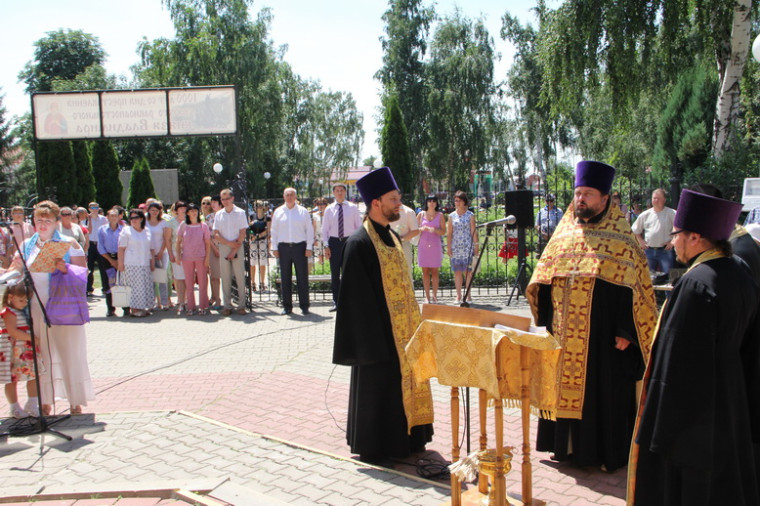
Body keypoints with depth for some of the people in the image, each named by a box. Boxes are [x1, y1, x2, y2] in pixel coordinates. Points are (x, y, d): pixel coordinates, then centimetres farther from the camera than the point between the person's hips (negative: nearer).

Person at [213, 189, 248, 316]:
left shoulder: (240, 212, 2)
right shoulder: (218, 214, 9)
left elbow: (243, 233, -3)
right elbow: (216, 235, 5)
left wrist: (234, 250, -10)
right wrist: (229, 243, -9)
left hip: (237, 247, -2)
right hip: (223, 248, 2)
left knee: (240, 276, -3)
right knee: (225, 278, 2)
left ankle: (241, 305, 2)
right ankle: (227, 306, 8)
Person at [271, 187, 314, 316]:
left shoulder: (303, 212, 5)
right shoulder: (278, 212, 9)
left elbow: (309, 230, 4)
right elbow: (274, 230, 11)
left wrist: (309, 247, -2)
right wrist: (274, 248, 5)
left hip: (299, 246, -1)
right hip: (283, 247, 2)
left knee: (302, 277, 0)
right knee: (285, 278, 5)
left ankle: (304, 306, 9)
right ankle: (287, 306, 14)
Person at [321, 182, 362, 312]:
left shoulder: (353, 207, 3)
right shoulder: (329, 209, 6)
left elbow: (359, 226, 5)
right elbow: (325, 229, 7)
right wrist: (326, 246, -2)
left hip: (349, 241, -1)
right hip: (334, 242, 1)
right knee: (334, 274, 5)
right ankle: (336, 302, 14)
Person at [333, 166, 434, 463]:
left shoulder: (391, 236, 11)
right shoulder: (359, 243, -16)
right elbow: (358, 297, -18)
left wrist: (412, 323, 14)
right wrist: (372, 342, -19)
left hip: (401, 330, 8)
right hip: (378, 332, -8)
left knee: (402, 380, 15)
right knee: (377, 387, 3)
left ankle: (402, 439, 30)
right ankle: (375, 446, 18)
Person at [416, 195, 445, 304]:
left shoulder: (440, 215, 6)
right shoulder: (421, 214, 9)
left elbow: (443, 232, 4)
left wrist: (435, 230, -15)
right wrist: (422, 229, -11)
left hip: (435, 245, -1)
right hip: (423, 245, 1)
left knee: (434, 271, 0)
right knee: (425, 271, 1)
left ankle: (435, 296, 6)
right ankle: (427, 296, 5)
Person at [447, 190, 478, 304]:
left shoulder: (470, 215, 5)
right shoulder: (452, 216, 10)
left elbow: (473, 231, 3)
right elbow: (449, 233, 10)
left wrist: (476, 246, -2)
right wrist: (448, 247, 4)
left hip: (468, 247, -2)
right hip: (455, 247, 2)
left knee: (468, 271, -3)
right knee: (457, 271, 2)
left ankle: (468, 295, 3)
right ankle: (458, 296, 8)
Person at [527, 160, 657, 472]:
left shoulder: (621, 239, -5)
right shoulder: (564, 233, 9)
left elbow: (633, 287, -8)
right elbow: (544, 282, 12)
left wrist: (625, 331, -13)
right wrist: (547, 322, 6)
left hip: (602, 334, -5)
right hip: (565, 335, 5)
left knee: (603, 390, 4)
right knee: (565, 387, 11)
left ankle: (608, 452, 19)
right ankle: (567, 445, 26)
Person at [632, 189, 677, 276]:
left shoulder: (671, 213, -3)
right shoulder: (645, 215, 9)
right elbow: (635, 230, 20)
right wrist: (641, 241, 10)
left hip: (665, 250, -4)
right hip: (649, 250, 4)